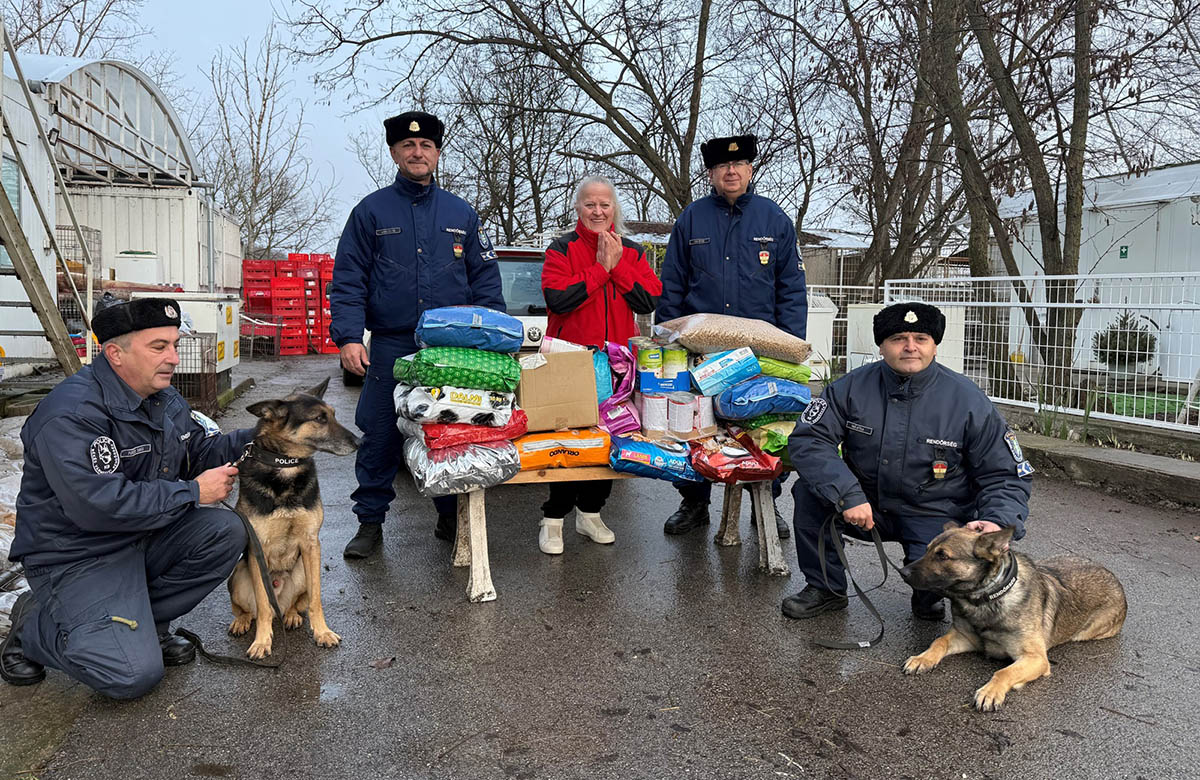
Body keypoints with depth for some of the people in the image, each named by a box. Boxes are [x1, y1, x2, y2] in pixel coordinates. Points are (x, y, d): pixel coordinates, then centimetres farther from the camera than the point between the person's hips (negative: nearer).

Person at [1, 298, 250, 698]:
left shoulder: (164, 398, 5)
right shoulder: (71, 414, -25)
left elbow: (203, 450, 14)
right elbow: (100, 505, -32)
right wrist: (193, 492, -24)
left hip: (145, 536, 8)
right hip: (77, 555, -8)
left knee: (226, 531, -16)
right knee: (134, 674, -21)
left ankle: (146, 621, 4)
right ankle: (34, 626, 9)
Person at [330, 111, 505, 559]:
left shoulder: (461, 215, 12)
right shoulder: (371, 211, 7)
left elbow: (486, 280, 12)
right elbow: (348, 281, 2)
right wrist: (348, 337, -10)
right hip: (390, 348, -1)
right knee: (380, 438, 3)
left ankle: (451, 517, 23)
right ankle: (370, 522, 17)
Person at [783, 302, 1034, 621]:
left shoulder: (968, 400, -11)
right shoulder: (853, 387, -8)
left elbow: (1006, 476, -5)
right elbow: (806, 439, -17)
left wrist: (998, 521, -26)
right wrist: (848, 494, -31)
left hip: (934, 516, -2)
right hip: (866, 504, 3)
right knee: (810, 490, -23)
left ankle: (928, 594, 10)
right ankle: (825, 588, -2)